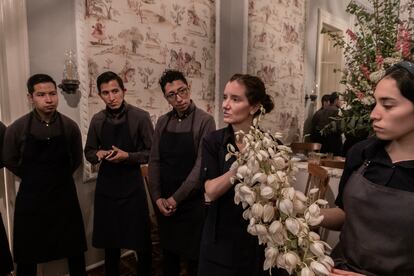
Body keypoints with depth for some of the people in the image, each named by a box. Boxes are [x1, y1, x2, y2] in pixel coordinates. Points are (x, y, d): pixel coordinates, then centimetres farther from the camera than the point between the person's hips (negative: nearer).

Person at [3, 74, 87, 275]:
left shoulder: (70, 126, -7)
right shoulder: (16, 128, -9)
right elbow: (9, 161, 6)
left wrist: (59, 178, 9)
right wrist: (33, 180, 8)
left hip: (64, 195, 1)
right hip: (31, 198, 0)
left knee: (75, 251, 12)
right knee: (27, 256, 14)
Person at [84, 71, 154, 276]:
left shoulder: (140, 117, -9)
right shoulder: (97, 120, 3)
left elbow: (152, 153, -7)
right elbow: (88, 152, 13)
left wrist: (127, 156, -20)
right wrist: (98, 154, -9)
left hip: (132, 184, -3)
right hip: (106, 185, 4)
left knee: (140, 238, 7)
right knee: (109, 238, 18)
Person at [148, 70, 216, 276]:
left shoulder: (205, 121, -12)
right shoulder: (162, 122, 4)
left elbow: (201, 165, -17)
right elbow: (154, 161, 5)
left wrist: (176, 198, -14)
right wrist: (157, 197, -4)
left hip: (192, 203, -4)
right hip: (165, 203, 5)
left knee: (193, 258, 11)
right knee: (168, 254, 19)